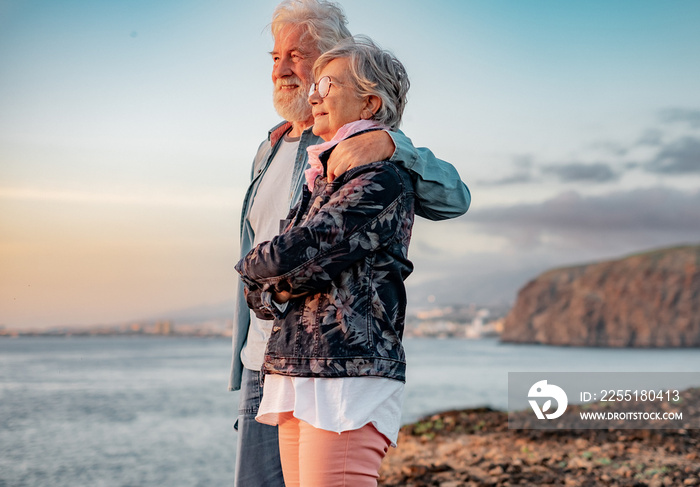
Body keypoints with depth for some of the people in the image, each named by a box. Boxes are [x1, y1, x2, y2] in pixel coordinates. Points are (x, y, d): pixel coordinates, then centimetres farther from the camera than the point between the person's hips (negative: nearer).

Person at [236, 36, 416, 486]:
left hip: (349, 378, -9)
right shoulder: (321, 180, 19)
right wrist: (280, 288, -6)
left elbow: (294, 253, -17)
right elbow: (257, 295, 17)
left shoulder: (381, 180, -9)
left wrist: (253, 265, 5)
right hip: (295, 380, 9)